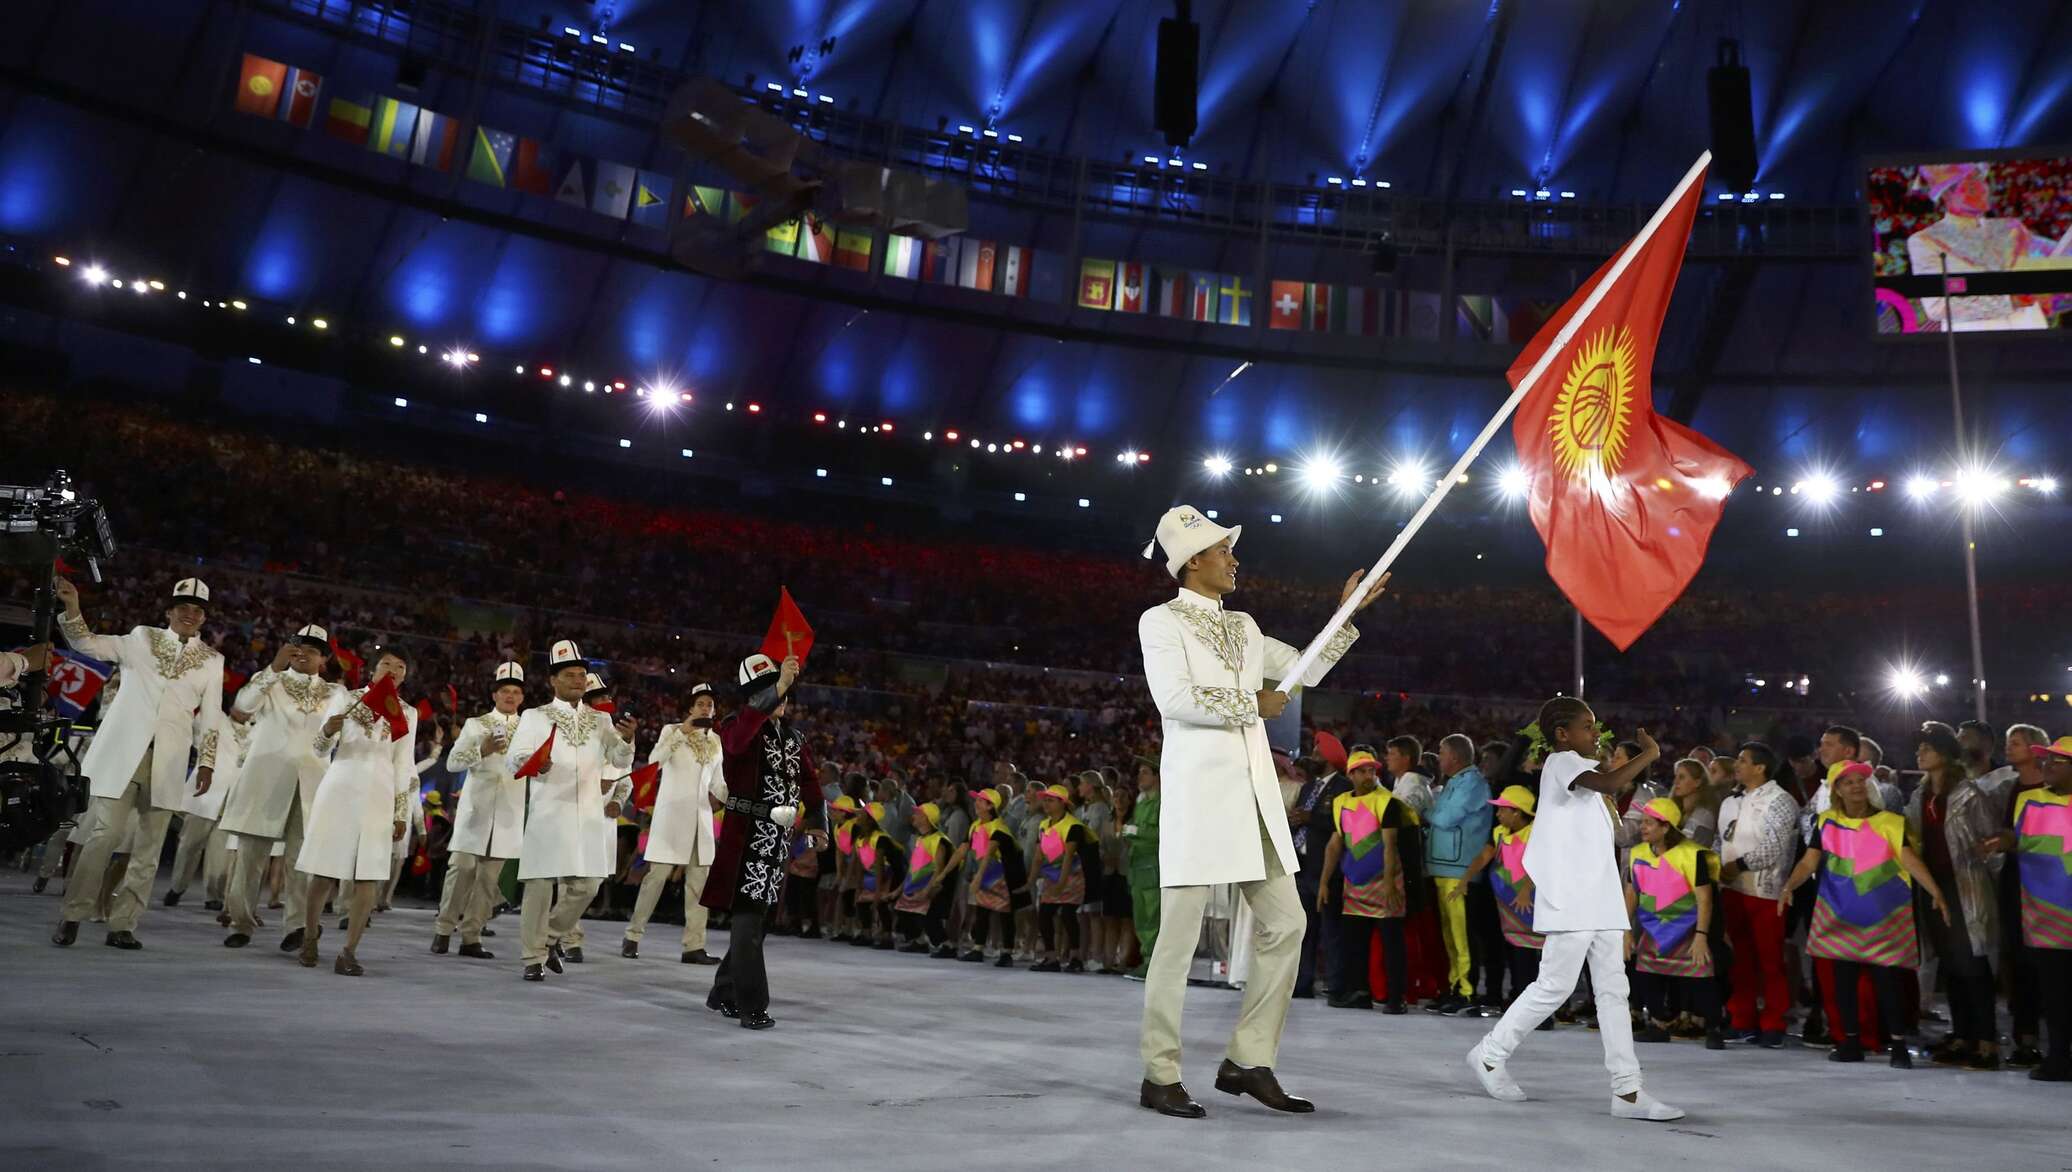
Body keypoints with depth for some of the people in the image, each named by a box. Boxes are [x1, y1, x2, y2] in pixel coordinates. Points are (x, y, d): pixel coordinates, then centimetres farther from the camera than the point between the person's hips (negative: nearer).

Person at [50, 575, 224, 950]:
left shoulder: (212, 660, 9)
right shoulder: (142, 639, 9)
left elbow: (211, 718, 8)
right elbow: (86, 643, 1)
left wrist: (207, 762, 3)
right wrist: (72, 606, -16)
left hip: (168, 761, 2)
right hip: (122, 752, -1)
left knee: (149, 846, 1)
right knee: (106, 833, -8)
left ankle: (122, 924, 7)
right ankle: (71, 915, 4)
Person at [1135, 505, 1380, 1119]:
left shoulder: (1242, 626, 19)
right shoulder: (1161, 621, -2)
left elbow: (1305, 670, 27)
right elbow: (1175, 699, -15)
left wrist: (1347, 614, 20)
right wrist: (1254, 704, -9)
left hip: (1255, 795, 8)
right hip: (1199, 790, -7)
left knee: (1285, 924, 6)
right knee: (1180, 936, -5)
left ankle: (1248, 1062, 16)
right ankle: (1160, 1075, 5)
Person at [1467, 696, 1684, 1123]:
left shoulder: (1575, 766, 21)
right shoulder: (1561, 762, -9)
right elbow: (1611, 782, -25)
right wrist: (1650, 753, -15)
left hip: (1599, 899, 10)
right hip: (1570, 899, -10)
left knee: (1613, 989, 4)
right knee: (1556, 985, -4)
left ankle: (1627, 1090, 4)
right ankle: (1491, 1053, 11)